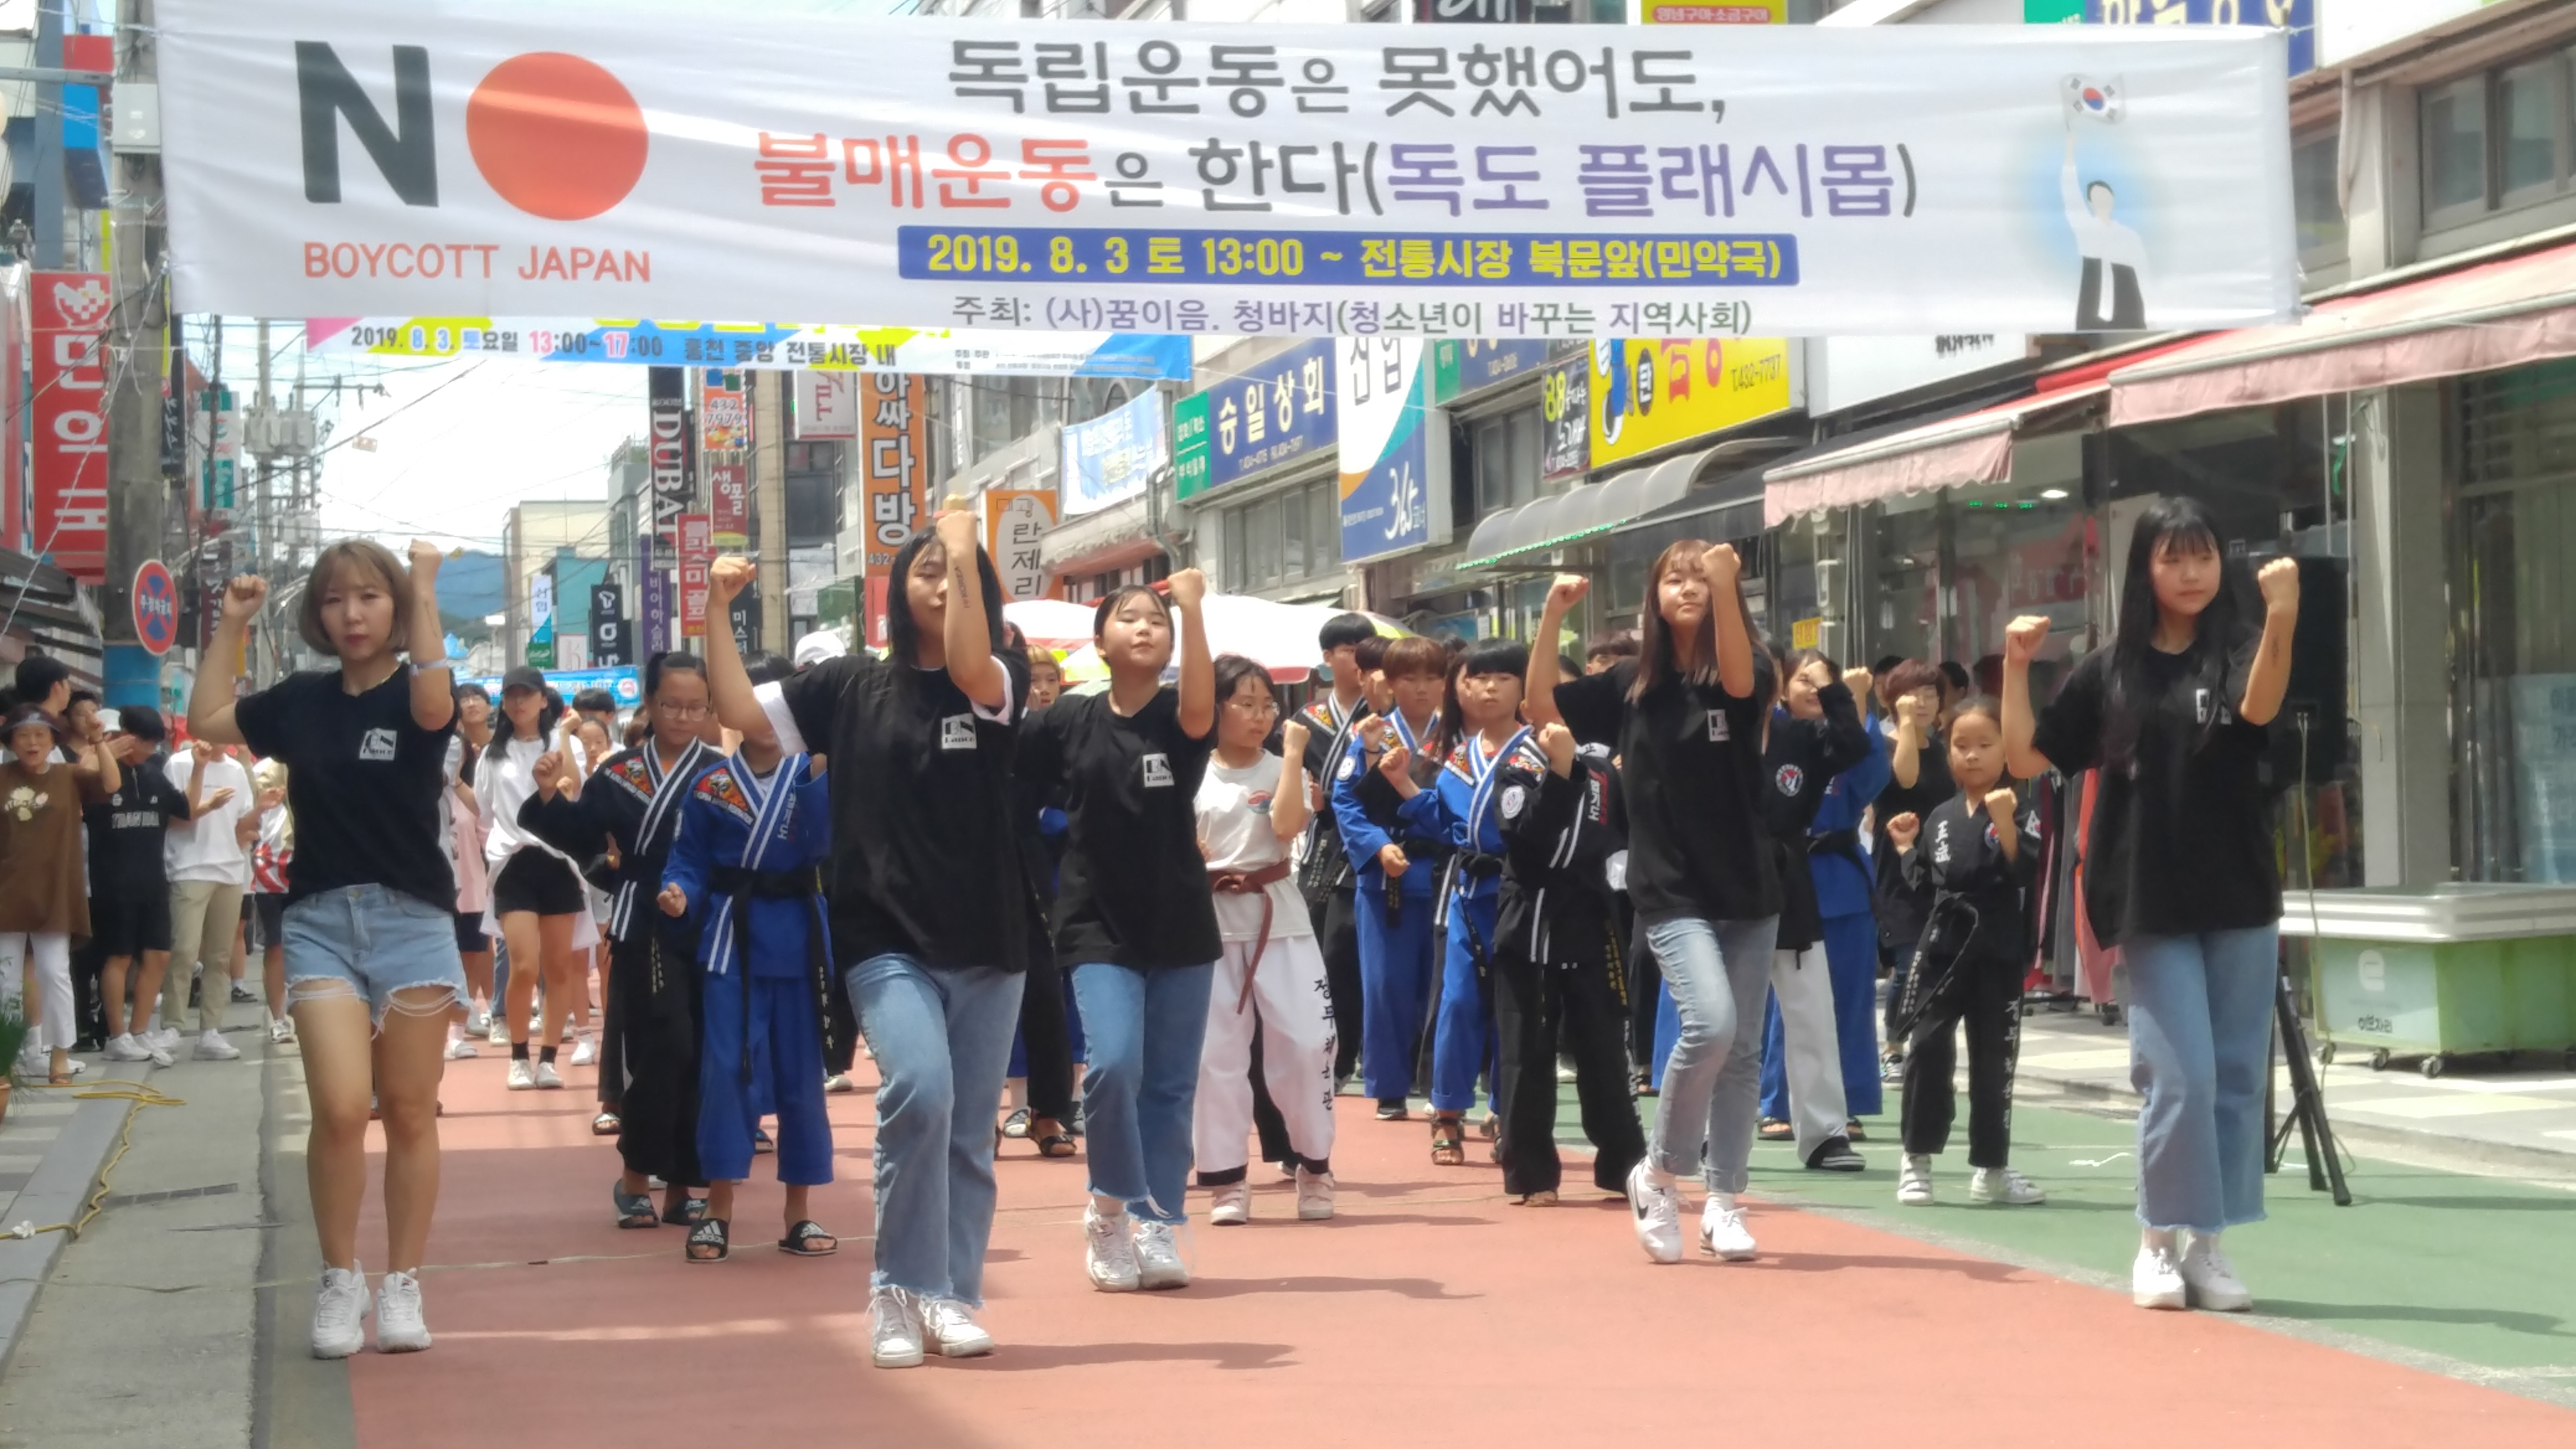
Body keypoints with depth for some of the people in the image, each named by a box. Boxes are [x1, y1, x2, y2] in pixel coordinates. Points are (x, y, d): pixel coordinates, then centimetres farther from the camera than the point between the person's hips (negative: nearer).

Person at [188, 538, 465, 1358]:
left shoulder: (415, 690, -2)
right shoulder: (301, 700, 8)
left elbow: (434, 705, -26)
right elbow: (206, 721, 19)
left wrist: (425, 594, -24)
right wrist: (232, 625, 14)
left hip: (410, 921, -2)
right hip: (319, 922, 2)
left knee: (408, 1112, 5)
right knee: (339, 1107, -13)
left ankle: (402, 1287, 16)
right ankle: (340, 1280, 3)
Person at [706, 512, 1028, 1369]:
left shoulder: (999, 682, 2)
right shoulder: (850, 687, 5)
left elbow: (969, 669, -20)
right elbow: (739, 710, 1)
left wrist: (967, 556, -18)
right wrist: (715, 610, -5)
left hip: (987, 943, 2)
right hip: (886, 940, -2)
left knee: (968, 1131, 6)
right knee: (919, 1090, -23)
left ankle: (951, 1298, 17)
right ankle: (903, 1288, -11)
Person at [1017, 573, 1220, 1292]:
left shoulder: (1179, 719, -3)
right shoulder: (1069, 721, -1)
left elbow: (1201, 706, -27)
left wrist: (1193, 608, -36)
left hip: (1181, 927, 1)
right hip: (1099, 926, -1)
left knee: (1170, 1085, 5)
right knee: (1113, 1066, -18)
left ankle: (1158, 1225, 17)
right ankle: (1112, 1208, 2)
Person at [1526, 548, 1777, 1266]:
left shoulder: (1744, 672, -3)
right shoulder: (1632, 685, 3)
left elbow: (1739, 679, -26)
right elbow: (1541, 707, 0)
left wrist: (1726, 585, -39)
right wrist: (1552, 617, -10)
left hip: (1749, 891, 1)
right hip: (1672, 894, -1)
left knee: (1742, 1049, 6)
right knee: (1710, 1024, -21)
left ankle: (1723, 1203, 18)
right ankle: (1659, 1173, -2)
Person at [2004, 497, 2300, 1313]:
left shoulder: (2238, 650, 2)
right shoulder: (2111, 670, 6)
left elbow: (2258, 709, -22)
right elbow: (2025, 758, 8)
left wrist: (2282, 618, -36)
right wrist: (2016, 666, -2)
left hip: (2239, 902, 1)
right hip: (2153, 907, -1)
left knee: (2237, 1076, 4)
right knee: (2179, 1075, -7)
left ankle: (2207, 1244, 13)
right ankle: (2159, 1243, 6)